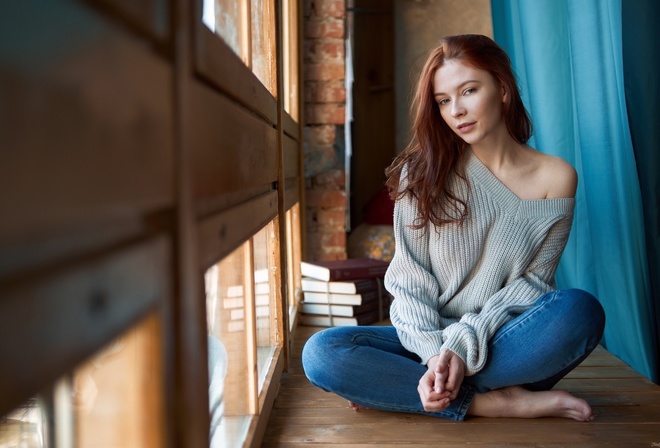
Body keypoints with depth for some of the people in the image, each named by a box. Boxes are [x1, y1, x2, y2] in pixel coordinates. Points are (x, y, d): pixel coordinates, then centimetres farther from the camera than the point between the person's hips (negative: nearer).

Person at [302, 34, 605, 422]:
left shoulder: (556, 178, -2)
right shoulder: (423, 171, 1)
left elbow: (532, 282, -4)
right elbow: (410, 280, -4)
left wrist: (466, 344, -19)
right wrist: (435, 352, -21)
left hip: (506, 347, 0)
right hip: (431, 340, 1)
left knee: (579, 310, -33)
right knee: (321, 352, -24)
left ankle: (395, 388, -22)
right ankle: (497, 402, -22)